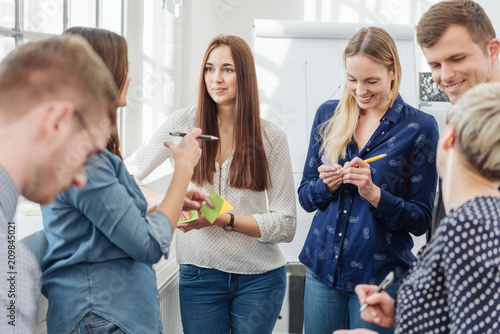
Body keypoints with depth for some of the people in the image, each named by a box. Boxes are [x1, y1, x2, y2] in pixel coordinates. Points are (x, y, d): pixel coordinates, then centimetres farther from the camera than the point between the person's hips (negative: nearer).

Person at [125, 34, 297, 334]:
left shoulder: (271, 138, -3)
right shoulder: (185, 124, -2)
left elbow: (286, 226, -4)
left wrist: (224, 219, -18)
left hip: (259, 277, 0)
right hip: (199, 273, 0)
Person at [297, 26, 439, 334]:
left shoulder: (420, 127, -6)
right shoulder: (328, 115, 5)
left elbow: (421, 219, -6)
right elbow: (305, 198, 10)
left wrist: (374, 193, -21)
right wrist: (327, 185, -11)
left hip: (379, 276, -3)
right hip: (323, 270, 4)